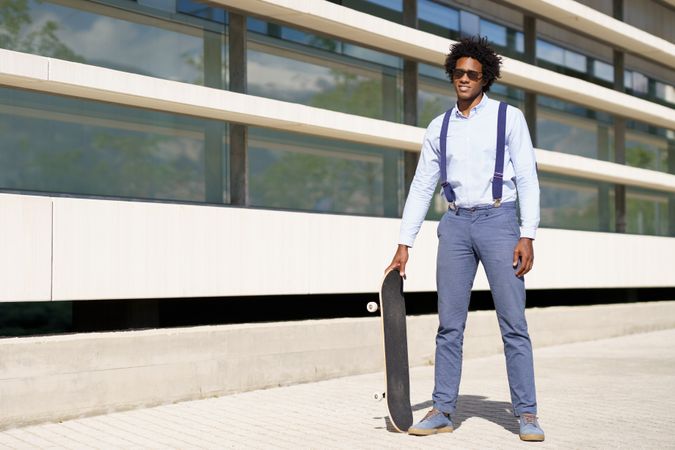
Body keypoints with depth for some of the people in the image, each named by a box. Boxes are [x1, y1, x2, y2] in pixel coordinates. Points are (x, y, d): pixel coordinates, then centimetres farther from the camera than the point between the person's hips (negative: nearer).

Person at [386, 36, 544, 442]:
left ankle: (527, 413, 3)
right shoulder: (439, 128, 12)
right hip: (455, 225, 3)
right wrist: (404, 245, 6)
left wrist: (527, 236, -11)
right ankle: (442, 411, 10)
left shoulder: (509, 117, 4)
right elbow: (422, 187, 11)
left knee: (513, 323, -3)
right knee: (449, 324, 3)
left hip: (498, 220, -3)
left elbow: (528, 179, -1)